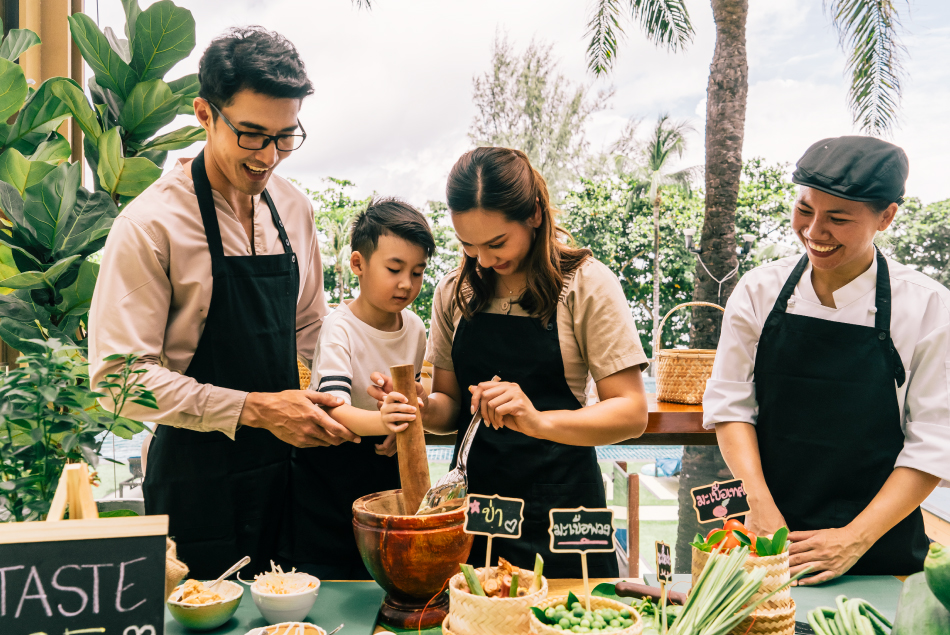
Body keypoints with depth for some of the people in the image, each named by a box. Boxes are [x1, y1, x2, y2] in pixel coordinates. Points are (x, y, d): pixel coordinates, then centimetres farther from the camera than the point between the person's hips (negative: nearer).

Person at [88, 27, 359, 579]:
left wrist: (327, 404, 0)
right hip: (198, 479, -5)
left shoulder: (294, 209, 4)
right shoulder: (151, 224, -15)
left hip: (284, 465, 6)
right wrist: (251, 409, -23)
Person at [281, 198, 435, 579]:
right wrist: (379, 421, -51)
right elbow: (335, 409, -31)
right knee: (324, 585, 3)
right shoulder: (340, 329, -18)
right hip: (330, 469, -5)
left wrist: (401, 429, -4)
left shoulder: (415, 329, 1)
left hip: (385, 468, 5)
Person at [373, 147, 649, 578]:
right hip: (473, 500, 4)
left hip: (560, 508, -3)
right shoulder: (454, 292, 5)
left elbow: (631, 413, -13)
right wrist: (424, 408, -14)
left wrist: (540, 421, -29)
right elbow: (451, 405, 9)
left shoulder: (587, 285, -8)